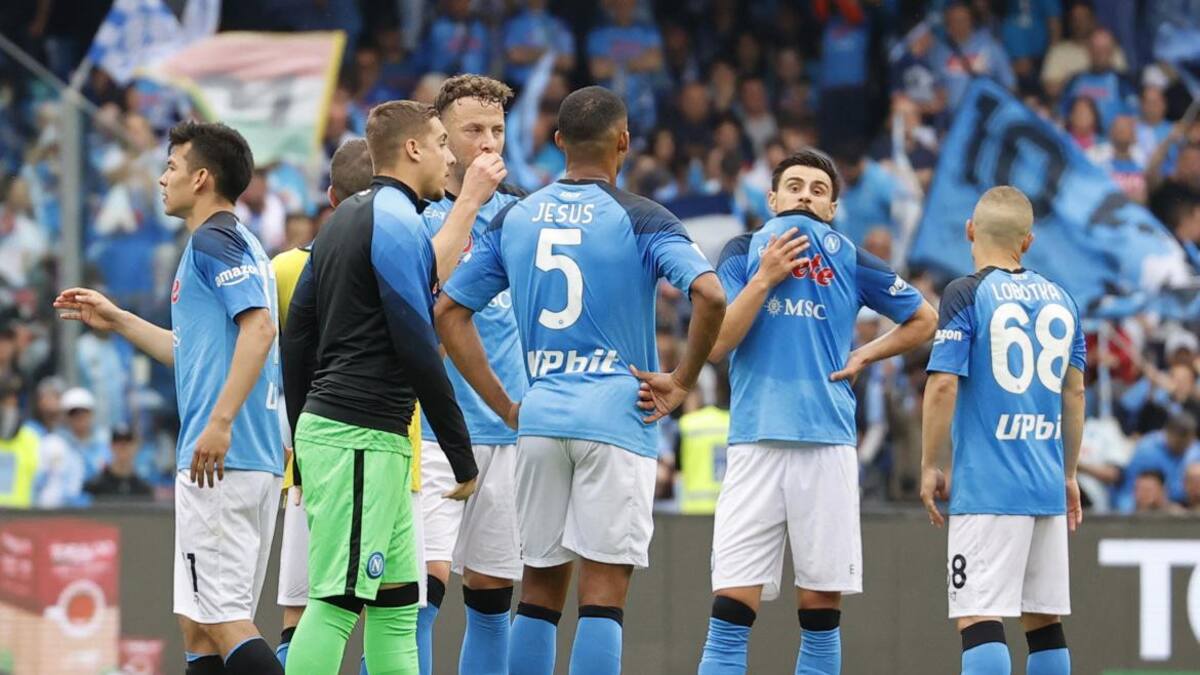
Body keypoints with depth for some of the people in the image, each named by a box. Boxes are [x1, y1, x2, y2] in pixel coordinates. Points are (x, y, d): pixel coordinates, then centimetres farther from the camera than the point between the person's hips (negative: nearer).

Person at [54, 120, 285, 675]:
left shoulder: (213, 240, -8)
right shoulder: (236, 243, 23)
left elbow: (258, 326, -22)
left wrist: (220, 422, -27)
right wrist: (116, 320, 32)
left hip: (222, 459, -10)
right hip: (255, 461, 10)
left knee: (220, 618, -14)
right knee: (202, 627, 9)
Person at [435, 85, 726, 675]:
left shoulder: (514, 218, 9)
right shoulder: (641, 221, -5)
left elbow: (448, 312, 10)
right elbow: (710, 294, -20)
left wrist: (505, 406, 10)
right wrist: (681, 382, -8)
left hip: (539, 418, 4)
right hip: (617, 416, -4)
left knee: (541, 586, 11)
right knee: (603, 590, -4)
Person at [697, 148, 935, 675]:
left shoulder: (849, 260, 11)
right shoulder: (744, 253, 8)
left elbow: (923, 320, 22)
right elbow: (716, 345, -2)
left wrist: (863, 356, 9)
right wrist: (765, 278, -8)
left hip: (828, 444, 1)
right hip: (756, 443, -1)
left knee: (821, 609, 3)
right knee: (731, 607, -9)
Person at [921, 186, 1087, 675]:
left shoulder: (966, 295, -6)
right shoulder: (1060, 299, 12)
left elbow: (943, 385, -11)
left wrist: (928, 467, -1)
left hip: (986, 487, -6)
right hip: (1048, 487, 6)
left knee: (978, 618, -10)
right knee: (1044, 620, 12)